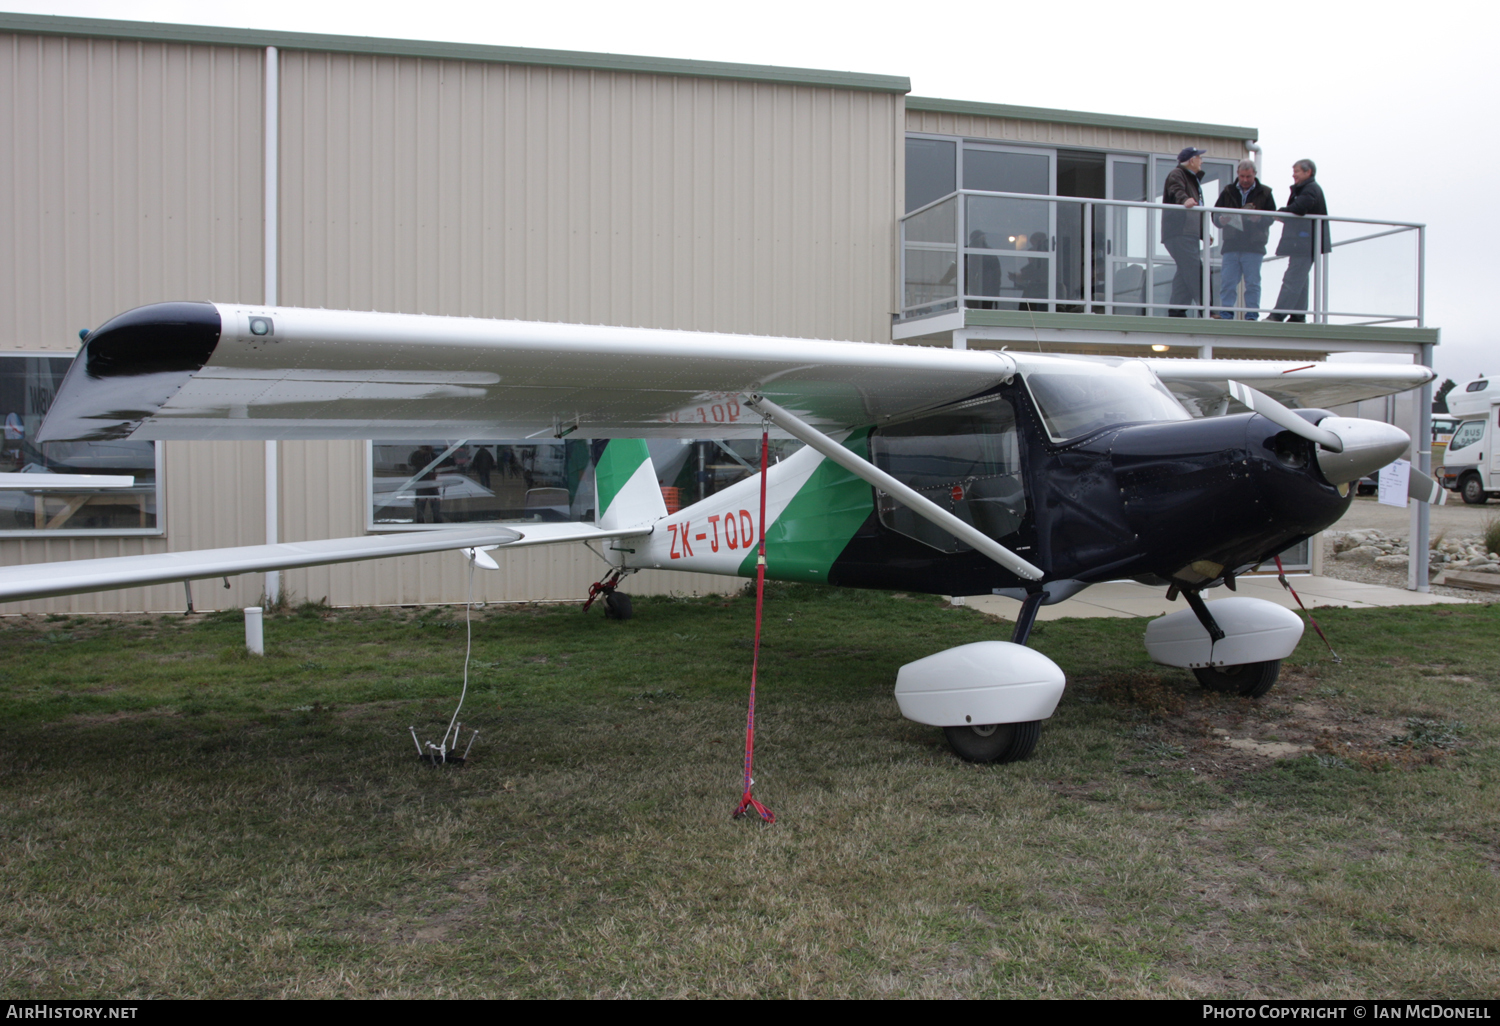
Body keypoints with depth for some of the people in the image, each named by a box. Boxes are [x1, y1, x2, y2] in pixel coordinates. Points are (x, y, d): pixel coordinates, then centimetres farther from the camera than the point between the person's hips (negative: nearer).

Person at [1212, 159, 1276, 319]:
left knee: (1252, 283, 1)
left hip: (1254, 246, -1)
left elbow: (1272, 217, 2)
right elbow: (1215, 214, 10)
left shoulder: (1264, 193, 9)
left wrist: (1259, 218, -19)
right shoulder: (1228, 192, 12)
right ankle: (1225, 314, 4)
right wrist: (1221, 220, -14)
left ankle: (1251, 315, 6)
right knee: (1227, 282, -1)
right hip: (1232, 245, 1)